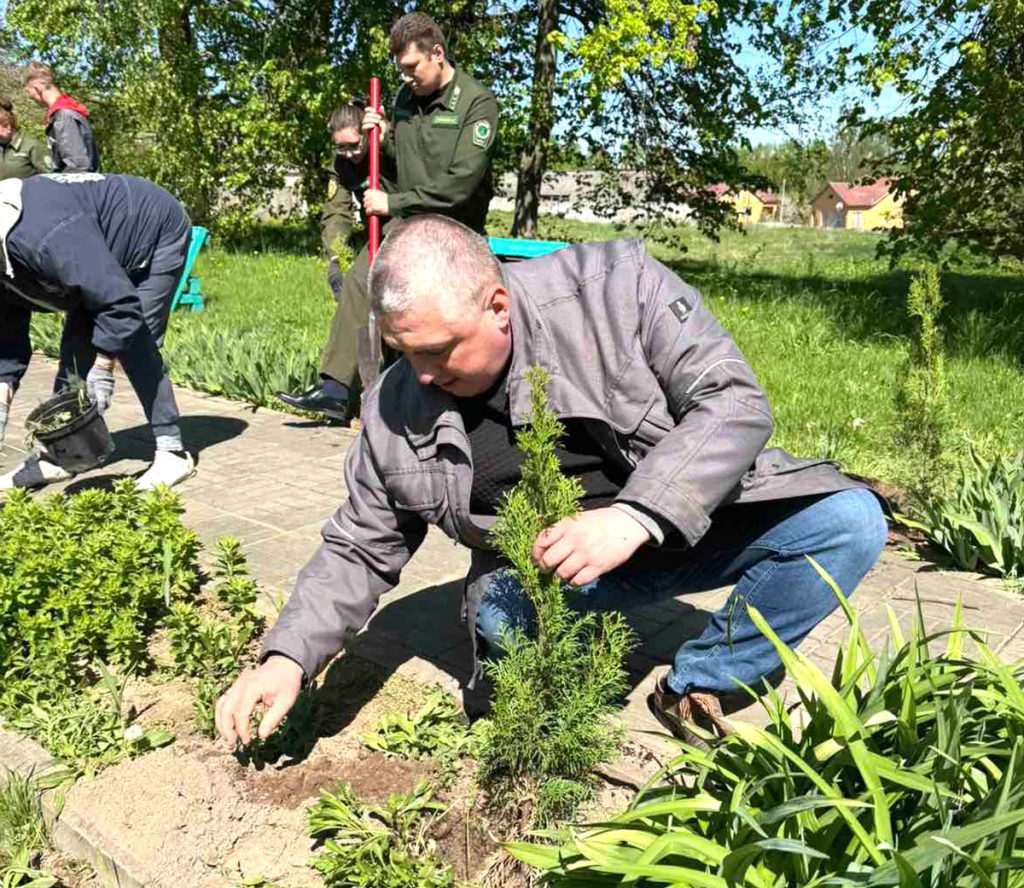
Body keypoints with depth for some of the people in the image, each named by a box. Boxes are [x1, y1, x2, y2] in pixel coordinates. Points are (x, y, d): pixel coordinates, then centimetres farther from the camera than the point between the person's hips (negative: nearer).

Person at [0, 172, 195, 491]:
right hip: (109, 254, 9)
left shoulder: (44, 236, -39)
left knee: (134, 343, -18)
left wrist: (102, 368, -29)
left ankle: (172, 452, -10)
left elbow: (119, 301, -39)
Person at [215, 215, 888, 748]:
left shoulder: (617, 286, -19)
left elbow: (736, 401, -21)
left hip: (698, 515, 0)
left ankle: (699, 685, -4)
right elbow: (359, 549, 1)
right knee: (498, 612, -32)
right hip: (544, 570, 1)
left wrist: (633, 517, -35)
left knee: (851, 520, -20)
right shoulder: (397, 410, -9)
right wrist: (288, 658, -13)